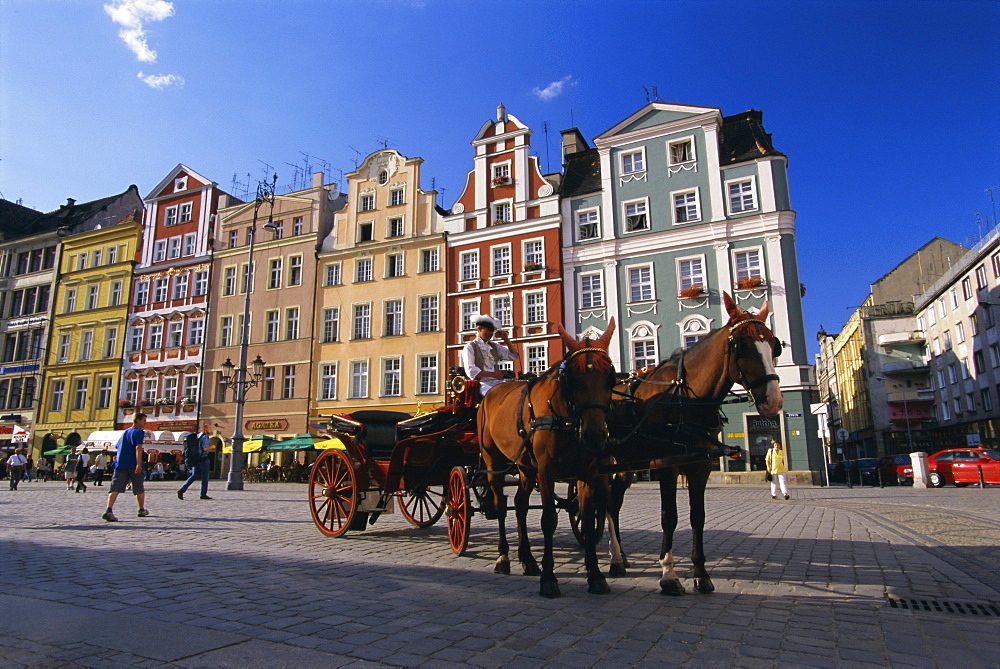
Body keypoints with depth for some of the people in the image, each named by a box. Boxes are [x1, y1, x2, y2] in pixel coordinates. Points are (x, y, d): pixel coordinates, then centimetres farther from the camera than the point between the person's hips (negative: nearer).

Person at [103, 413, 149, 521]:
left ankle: (109, 510, -28)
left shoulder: (125, 432, 21)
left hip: (120, 464, 5)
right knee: (139, 489, 11)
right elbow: (138, 448, -16)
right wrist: (139, 464, -24)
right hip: (133, 465, -5)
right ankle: (142, 510, 24)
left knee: (115, 488, -9)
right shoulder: (139, 432, -2)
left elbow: (117, 447, 27)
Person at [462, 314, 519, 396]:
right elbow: (471, 371, -8)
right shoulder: (470, 347, 3)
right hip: (481, 383, -5)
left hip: (497, 381, 5)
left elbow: (514, 356, 21)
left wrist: (505, 339, 10)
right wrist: (493, 374, -16)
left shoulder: (495, 346, 20)